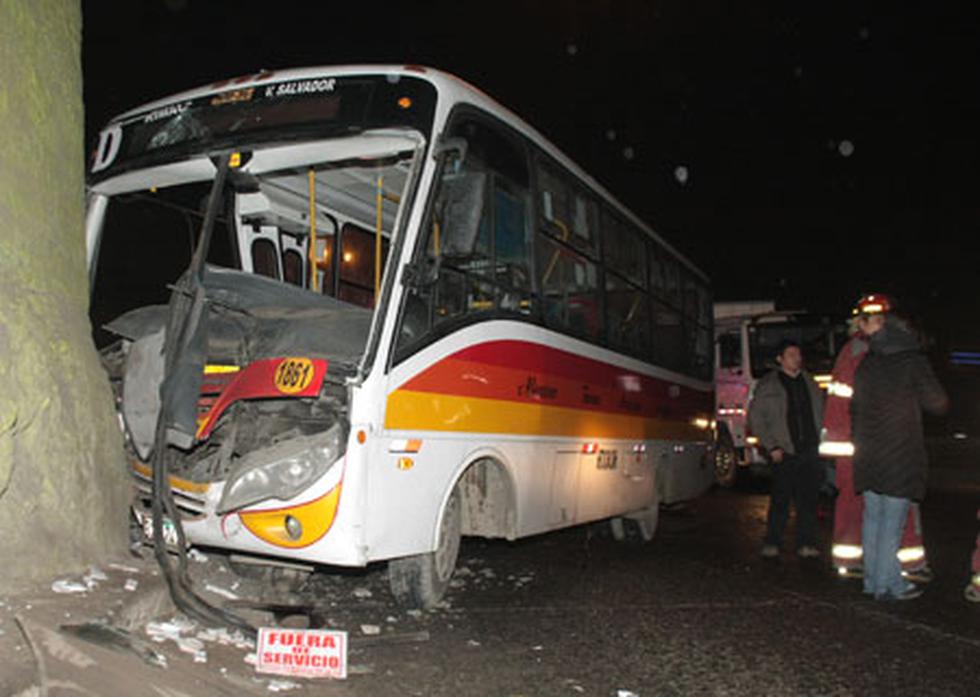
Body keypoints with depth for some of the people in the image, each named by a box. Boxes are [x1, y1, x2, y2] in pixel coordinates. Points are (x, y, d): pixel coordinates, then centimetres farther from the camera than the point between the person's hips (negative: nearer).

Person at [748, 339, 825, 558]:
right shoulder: (768, 385, 0)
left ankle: (806, 543, 12)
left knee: (808, 498, 4)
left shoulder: (809, 382, 14)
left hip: (809, 451, 4)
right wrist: (771, 446, -8)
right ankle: (772, 543, 8)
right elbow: (755, 418, -2)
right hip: (784, 452, -4)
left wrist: (819, 440, 7)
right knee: (781, 499, -1)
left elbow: (820, 414, 19)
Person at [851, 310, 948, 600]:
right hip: (900, 454, -6)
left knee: (872, 517, 12)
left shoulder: (865, 365, 9)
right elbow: (937, 403, -2)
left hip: (868, 454, 6)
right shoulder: (913, 363, -8)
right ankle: (888, 584, 4)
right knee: (893, 521, -1)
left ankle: (872, 579, 20)